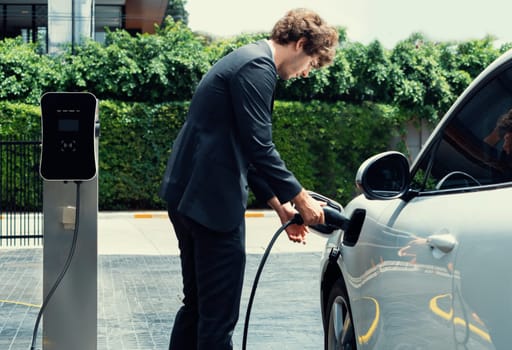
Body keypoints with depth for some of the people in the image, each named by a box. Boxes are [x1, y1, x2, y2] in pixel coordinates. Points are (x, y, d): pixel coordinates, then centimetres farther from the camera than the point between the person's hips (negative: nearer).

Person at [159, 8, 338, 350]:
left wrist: (280, 205, 18)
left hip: (190, 195, 11)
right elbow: (259, 148, -19)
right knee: (219, 315, -4)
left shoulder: (248, 60, 19)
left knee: (198, 305, 18)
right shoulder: (258, 67, -13)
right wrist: (301, 198, -9)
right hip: (212, 201, -11)